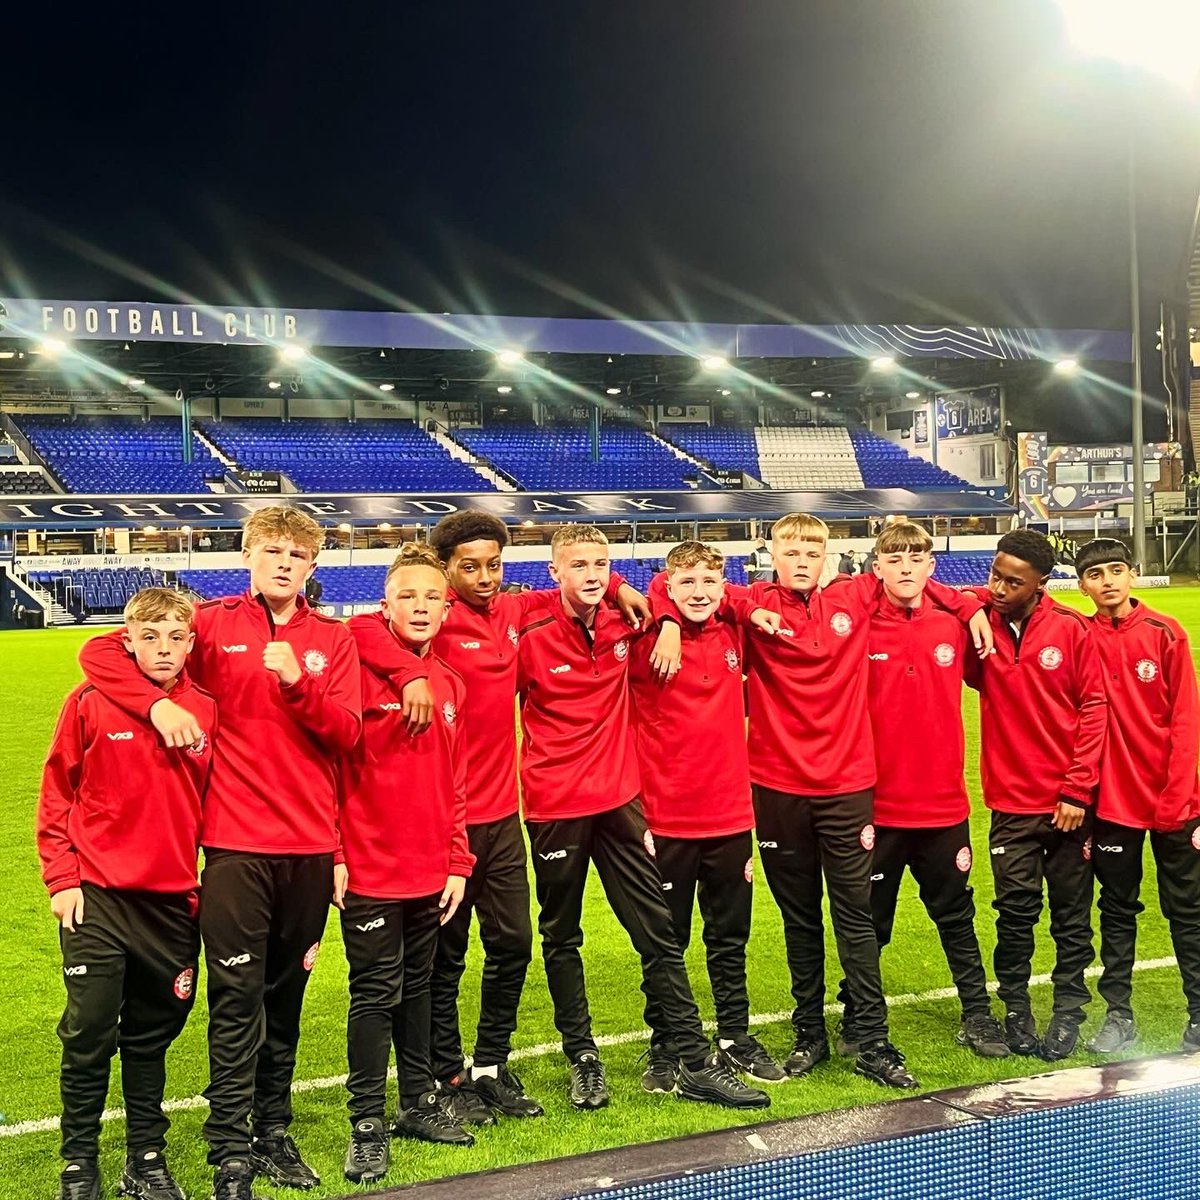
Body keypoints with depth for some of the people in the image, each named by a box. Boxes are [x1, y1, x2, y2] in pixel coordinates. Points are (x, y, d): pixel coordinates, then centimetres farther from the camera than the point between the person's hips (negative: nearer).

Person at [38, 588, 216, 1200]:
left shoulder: (206, 712, 0)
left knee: (152, 1035, 14)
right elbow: (56, 796, 0)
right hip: (97, 896, -2)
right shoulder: (90, 703, -6)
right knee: (90, 1035, 2)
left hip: (174, 899, 3)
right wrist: (62, 878, -4)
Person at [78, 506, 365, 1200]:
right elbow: (100, 653, -1)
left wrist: (296, 680, -16)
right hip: (237, 843, -3)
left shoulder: (333, 640, 8)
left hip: (311, 844, 3)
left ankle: (274, 1133, 25)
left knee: (286, 998, 13)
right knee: (238, 1000, -2)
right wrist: (159, 703, -15)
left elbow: (346, 733, -2)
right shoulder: (214, 625, 1)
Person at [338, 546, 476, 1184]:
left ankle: (418, 1102, 30)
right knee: (375, 993, 2)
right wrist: (332, 853, -14)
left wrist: (457, 861, 9)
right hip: (369, 867, -5)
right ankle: (367, 1125, 13)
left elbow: (453, 782, 11)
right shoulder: (358, 671, -10)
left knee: (416, 985, 17)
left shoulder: (451, 684, 7)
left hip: (430, 869, 5)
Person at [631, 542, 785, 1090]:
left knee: (730, 937, 15)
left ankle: (735, 1036, 29)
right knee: (666, 941, 9)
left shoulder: (733, 634, 3)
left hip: (730, 815, 4)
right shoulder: (646, 641, -10)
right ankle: (665, 1048, 22)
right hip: (665, 819, -3)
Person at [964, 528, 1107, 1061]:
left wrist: (1078, 789, -6)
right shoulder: (979, 623, -2)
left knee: (1072, 912, 8)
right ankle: (1015, 1009, 21)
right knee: (1015, 911, 5)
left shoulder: (1072, 629, -6)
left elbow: (1093, 707, -4)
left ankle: (1068, 1012, 21)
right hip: (1011, 801, 1)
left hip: (1068, 801, -1)